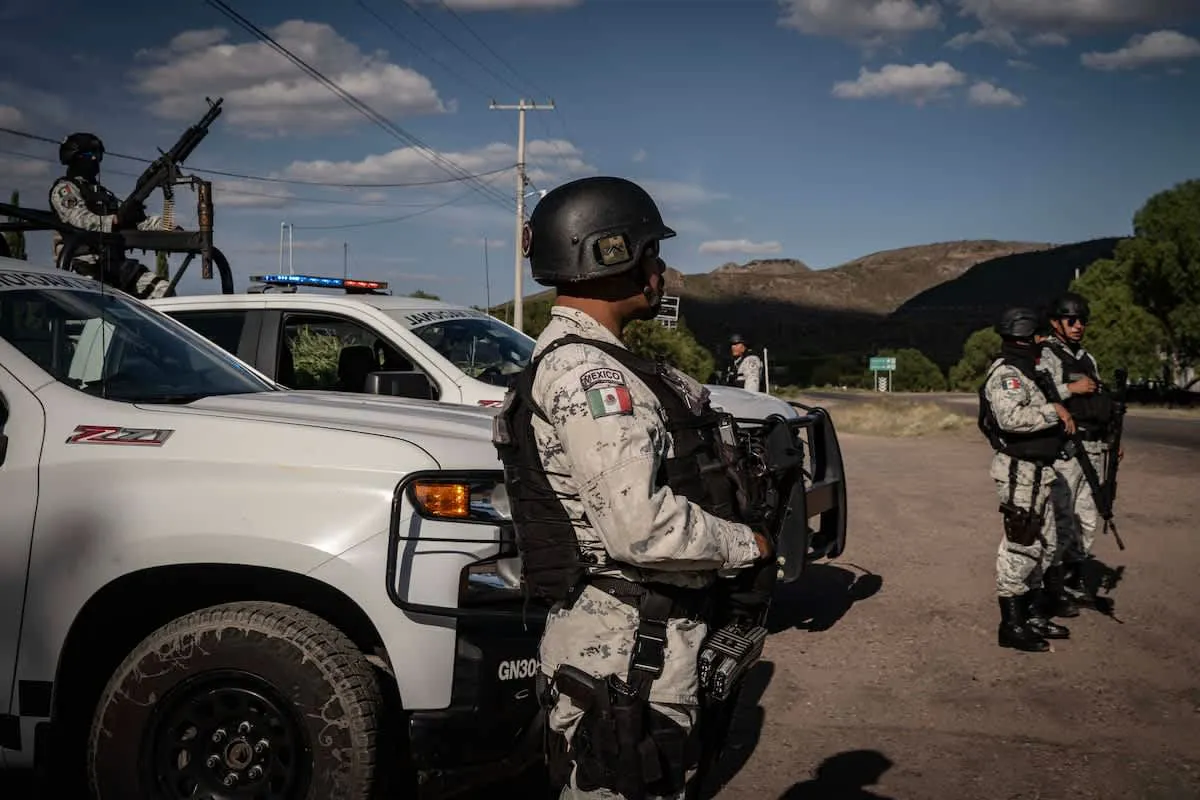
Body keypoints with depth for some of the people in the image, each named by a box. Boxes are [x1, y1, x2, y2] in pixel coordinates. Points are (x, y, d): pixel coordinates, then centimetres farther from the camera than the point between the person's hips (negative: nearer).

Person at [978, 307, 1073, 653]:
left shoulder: (1022, 372, 17)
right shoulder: (1006, 374, -15)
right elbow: (1012, 417, -30)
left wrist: (1060, 416, 12)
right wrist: (1054, 411, -21)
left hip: (1036, 471, 11)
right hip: (1019, 471, -11)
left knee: (1043, 545, 17)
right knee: (1020, 546, -7)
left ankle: (1034, 615, 27)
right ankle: (1012, 626, 0)